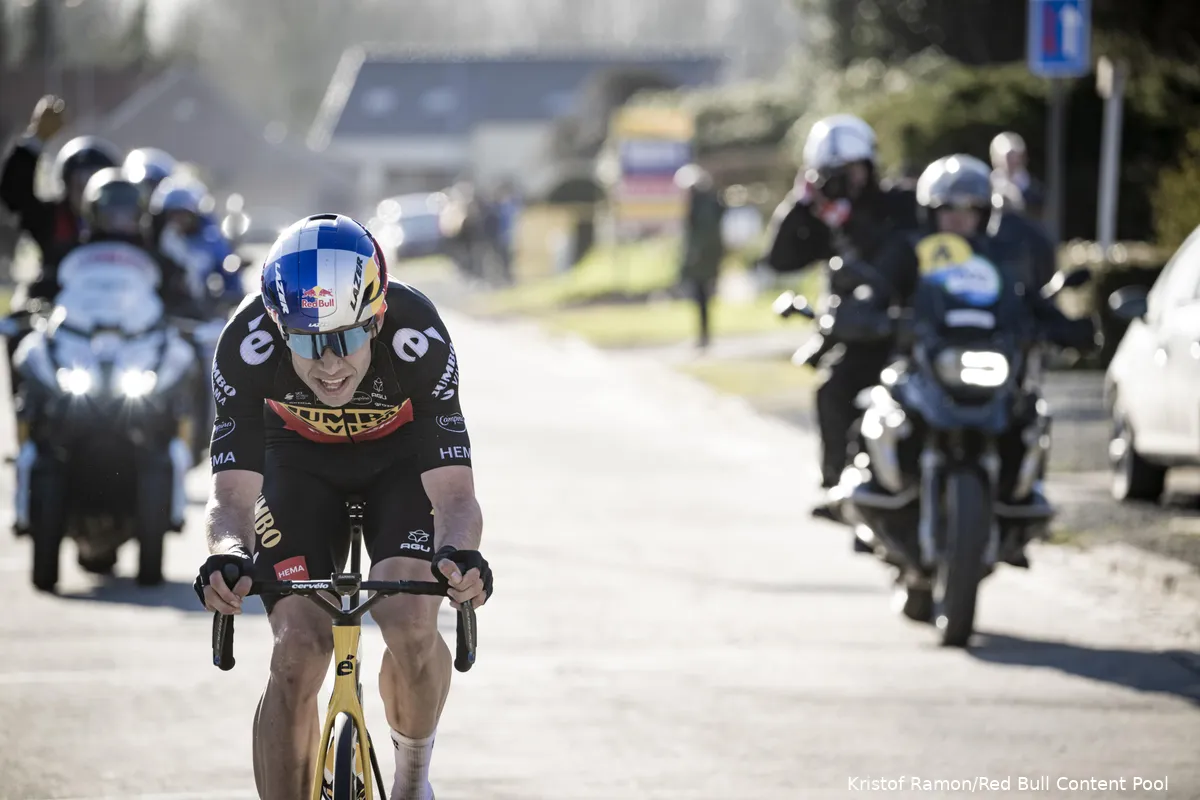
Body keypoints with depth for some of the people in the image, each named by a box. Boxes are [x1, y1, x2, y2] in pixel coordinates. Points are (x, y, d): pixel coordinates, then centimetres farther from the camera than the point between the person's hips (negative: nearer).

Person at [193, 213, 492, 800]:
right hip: (301, 461, 1)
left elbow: (454, 491, -36)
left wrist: (459, 554, -58)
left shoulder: (417, 337, -36)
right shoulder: (248, 345, -34)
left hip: (402, 459, -1)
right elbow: (233, 491, -33)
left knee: (410, 627, -23)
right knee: (299, 652, -16)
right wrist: (227, 555, -56)